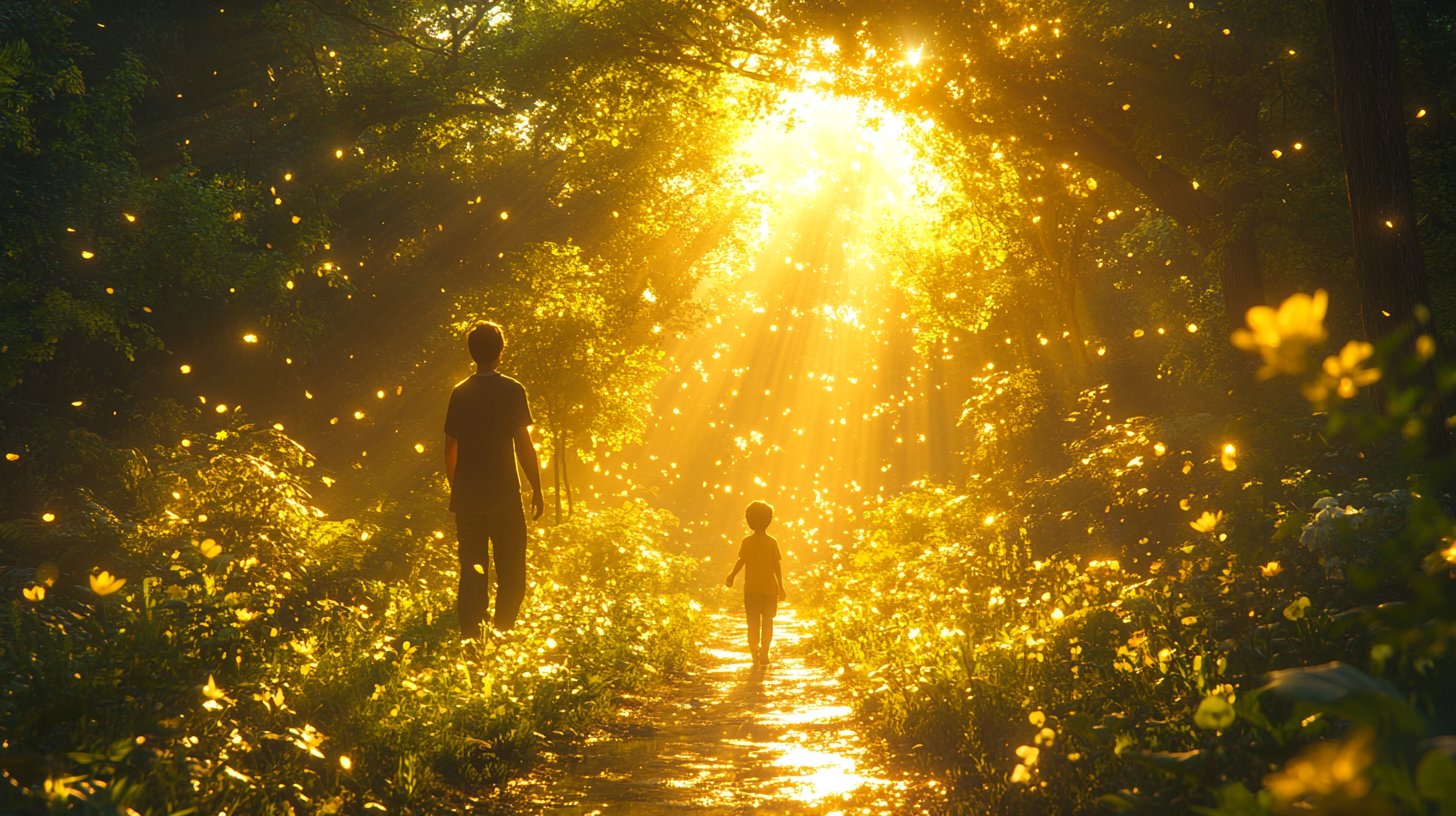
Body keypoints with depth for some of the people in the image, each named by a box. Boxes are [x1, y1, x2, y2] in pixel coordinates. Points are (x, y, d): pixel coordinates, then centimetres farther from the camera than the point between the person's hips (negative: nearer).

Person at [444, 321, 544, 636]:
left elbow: (450, 450, 8)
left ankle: (470, 639, 5)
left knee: (472, 574, 8)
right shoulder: (513, 391, -6)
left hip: (467, 499, 4)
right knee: (511, 576, 5)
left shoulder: (460, 393, 4)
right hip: (504, 497, -4)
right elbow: (524, 446, -7)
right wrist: (537, 489, 1)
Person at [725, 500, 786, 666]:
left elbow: (741, 562, -10)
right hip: (770, 588, 1)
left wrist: (732, 576, 7)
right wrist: (781, 586, 6)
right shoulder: (772, 542, -3)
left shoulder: (747, 542, -6)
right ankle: (764, 652, 0)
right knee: (767, 623, 13)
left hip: (752, 589, -1)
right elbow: (777, 566, -3)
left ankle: (755, 654, -1)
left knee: (753, 624, 8)